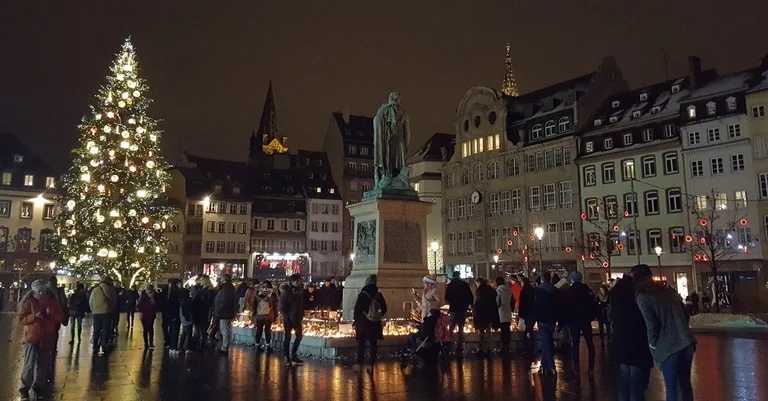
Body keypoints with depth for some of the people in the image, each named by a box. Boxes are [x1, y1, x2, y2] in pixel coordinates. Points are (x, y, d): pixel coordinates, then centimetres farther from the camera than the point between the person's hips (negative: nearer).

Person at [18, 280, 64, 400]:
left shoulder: (54, 301, 3)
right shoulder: (29, 302, -5)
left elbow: (61, 318, 4)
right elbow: (21, 319, -7)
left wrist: (52, 314, -15)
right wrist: (34, 316, -22)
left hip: (48, 338, 3)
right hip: (32, 337, -3)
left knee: (43, 365, 11)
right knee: (29, 365, -7)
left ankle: (38, 387, 25)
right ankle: (24, 388, 9)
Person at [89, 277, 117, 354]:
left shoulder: (95, 290, 1)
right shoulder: (111, 290, -2)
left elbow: (90, 302, 7)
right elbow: (115, 301, 4)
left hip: (97, 312, 1)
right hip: (108, 312, -1)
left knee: (96, 330, 11)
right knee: (106, 330, 6)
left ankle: (95, 347, 12)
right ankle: (104, 346, 4)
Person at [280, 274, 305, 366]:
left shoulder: (298, 291, 9)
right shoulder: (286, 291, -9)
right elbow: (282, 305, -11)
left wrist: (301, 315, 6)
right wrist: (285, 316, -15)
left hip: (296, 317, 6)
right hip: (288, 317, -6)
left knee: (299, 335, 5)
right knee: (288, 337, 0)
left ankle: (293, 355, 14)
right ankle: (287, 358, 7)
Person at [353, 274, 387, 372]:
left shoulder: (362, 295, -11)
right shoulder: (378, 295, -2)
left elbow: (357, 310, -9)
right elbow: (384, 309, 4)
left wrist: (356, 321, 4)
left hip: (363, 323, -2)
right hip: (375, 324, 3)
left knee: (361, 345, 5)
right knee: (373, 345, 8)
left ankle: (359, 365, 6)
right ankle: (371, 366, 9)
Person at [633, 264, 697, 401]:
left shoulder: (642, 297, -6)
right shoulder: (668, 291, 12)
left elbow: (651, 326, -11)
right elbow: (686, 316, 17)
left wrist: (653, 345, 3)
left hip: (667, 347, -6)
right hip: (686, 342, 6)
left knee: (671, 388, 4)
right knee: (685, 383, 16)